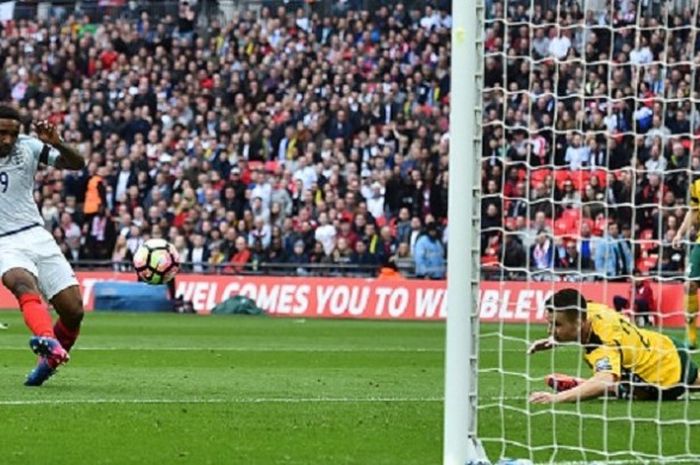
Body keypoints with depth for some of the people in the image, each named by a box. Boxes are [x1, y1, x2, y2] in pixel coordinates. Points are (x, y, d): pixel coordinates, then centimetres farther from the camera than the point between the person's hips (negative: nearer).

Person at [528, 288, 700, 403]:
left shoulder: (604, 345, -46)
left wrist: (556, 398, -76)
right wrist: (554, 340, -12)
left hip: (667, 378, -9)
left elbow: (603, 382, -66)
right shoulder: (590, 309, -21)